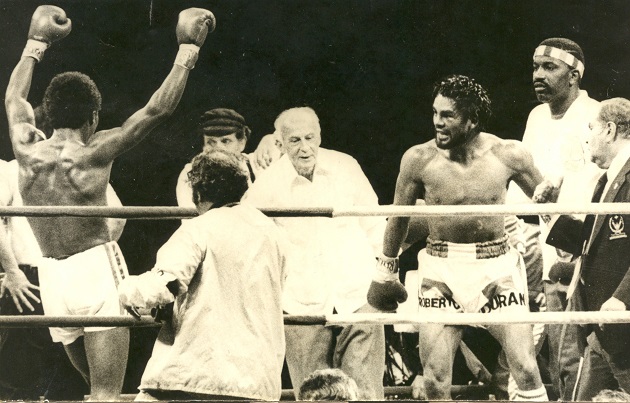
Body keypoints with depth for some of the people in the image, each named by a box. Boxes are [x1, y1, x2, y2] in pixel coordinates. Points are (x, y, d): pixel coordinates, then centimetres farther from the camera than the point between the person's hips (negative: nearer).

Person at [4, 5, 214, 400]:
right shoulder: (93, 154, -9)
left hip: (52, 277, 6)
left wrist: (37, 42, 36)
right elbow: (157, 109, -9)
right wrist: (188, 49, -2)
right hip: (97, 268, -6)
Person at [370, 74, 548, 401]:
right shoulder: (418, 159, -7)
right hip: (441, 270, 1)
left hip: (496, 266, -1)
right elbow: (398, 217, 9)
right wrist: (385, 273, 16)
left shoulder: (508, 155, -9)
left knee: (526, 369, -7)